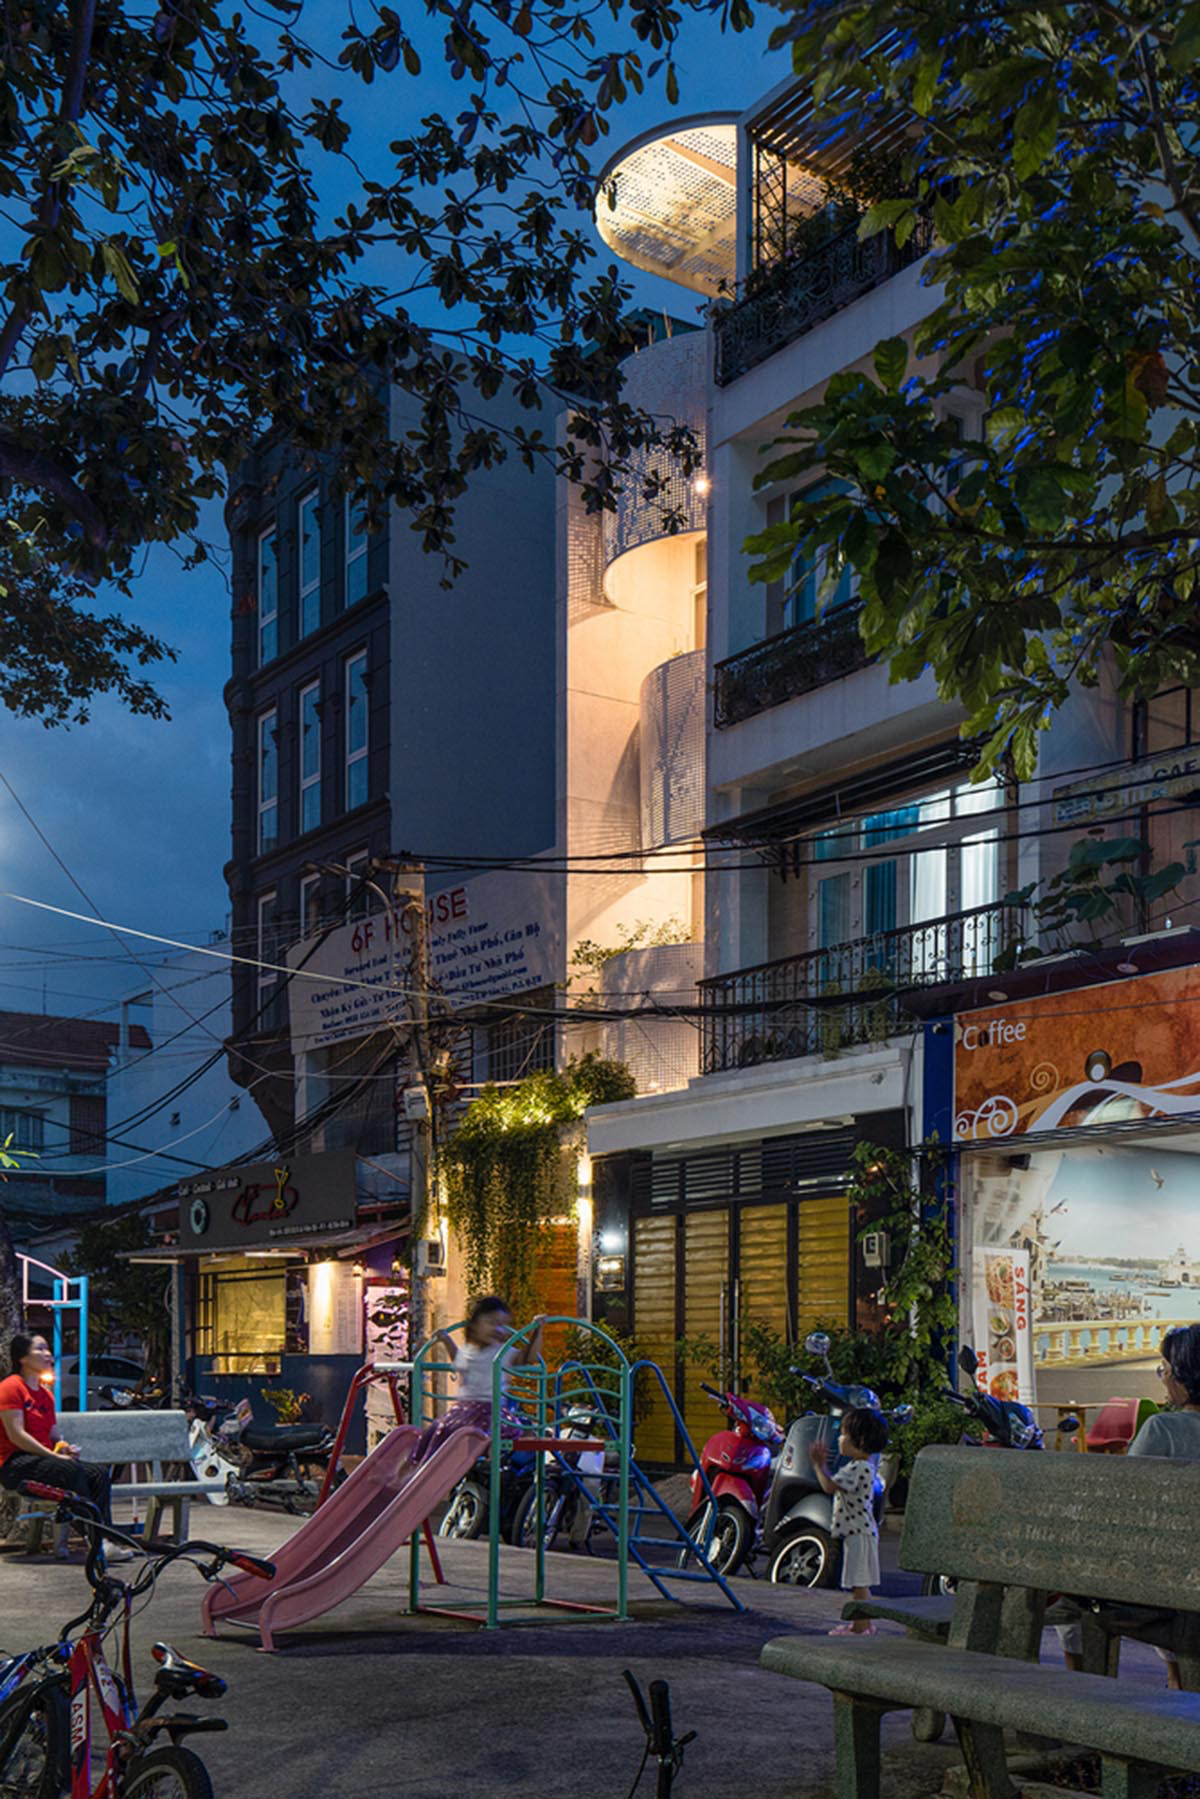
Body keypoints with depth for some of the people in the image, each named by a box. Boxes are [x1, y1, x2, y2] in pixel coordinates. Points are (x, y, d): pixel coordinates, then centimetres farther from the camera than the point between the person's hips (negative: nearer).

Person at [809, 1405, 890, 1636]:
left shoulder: (860, 1468, -20)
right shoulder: (859, 1465, 13)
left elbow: (829, 1486, -25)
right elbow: (835, 1484, 19)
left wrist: (817, 1464, -12)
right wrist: (823, 1464, 15)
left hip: (859, 1533, -10)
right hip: (857, 1531, 10)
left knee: (859, 1583, -5)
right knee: (859, 1583, 16)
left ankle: (860, 1628, -1)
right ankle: (864, 1624, 24)